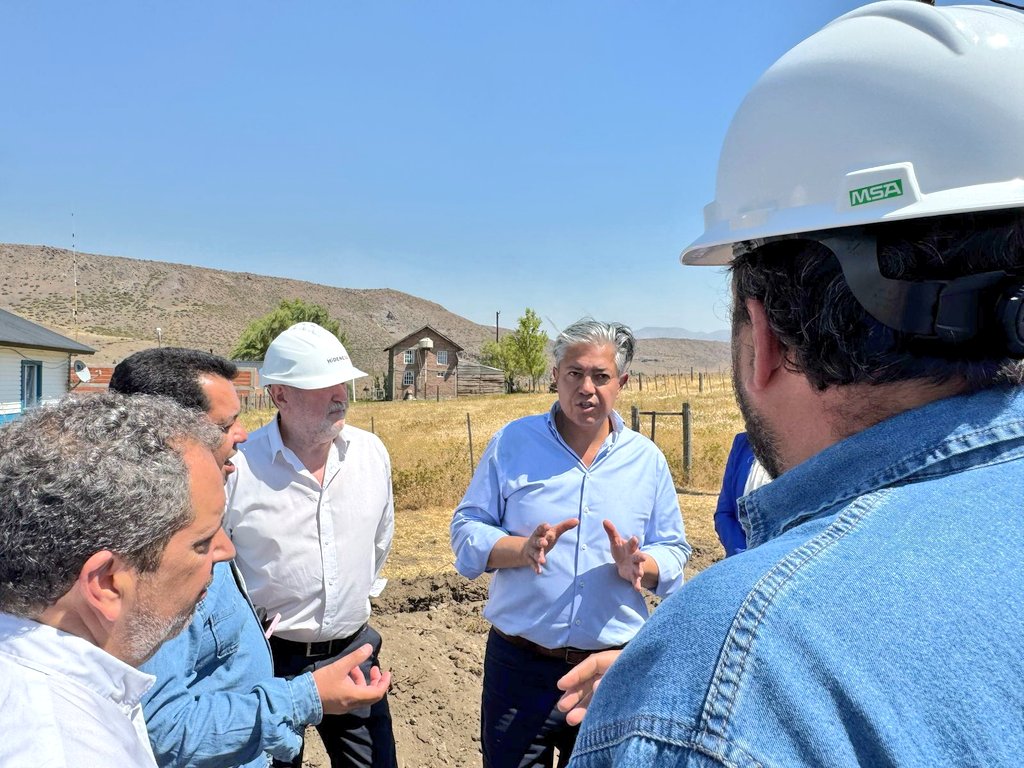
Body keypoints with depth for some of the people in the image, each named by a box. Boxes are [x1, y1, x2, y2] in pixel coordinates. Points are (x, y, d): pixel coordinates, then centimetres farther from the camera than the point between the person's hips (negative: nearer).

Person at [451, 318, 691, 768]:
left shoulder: (647, 459, 1)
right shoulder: (513, 443, -3)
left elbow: (674, 553, 4)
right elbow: (466, 531, -4)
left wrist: (638, 566, -19)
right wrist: (523, 549, -23)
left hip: (615, 664, 2)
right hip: (520, 663, -1)